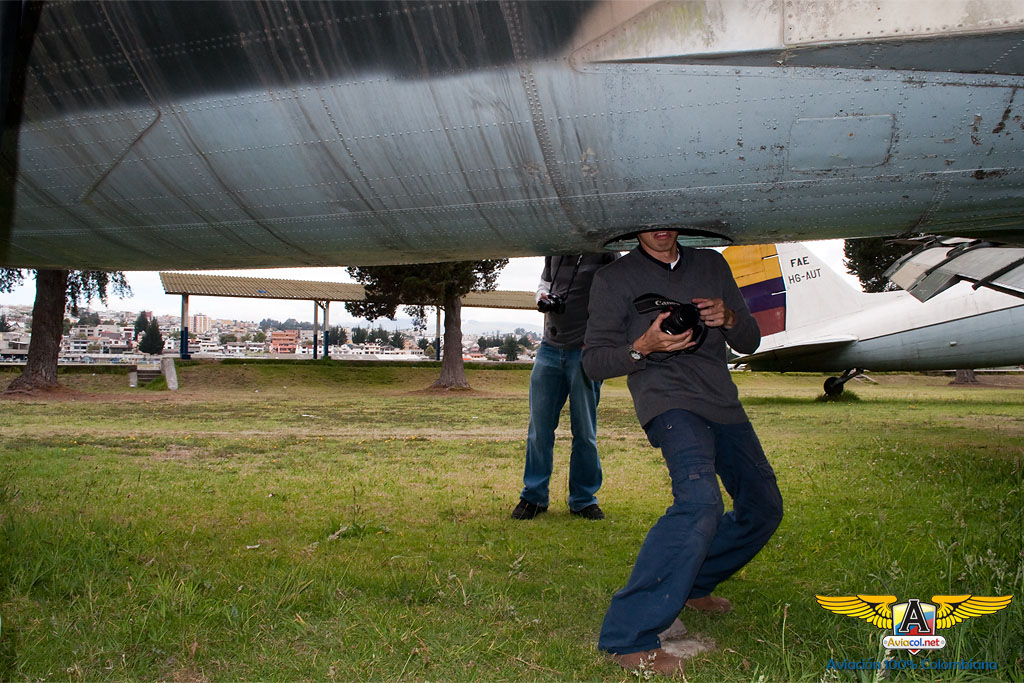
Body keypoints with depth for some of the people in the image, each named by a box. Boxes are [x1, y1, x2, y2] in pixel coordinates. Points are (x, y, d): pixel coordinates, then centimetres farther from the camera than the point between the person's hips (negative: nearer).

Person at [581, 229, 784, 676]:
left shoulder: (712, 264, 16)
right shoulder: (615, 279, 2)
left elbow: (749, 343, 17)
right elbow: (593, 361, -1)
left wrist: (729, 318, -6)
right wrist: (643, 347, -19)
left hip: (722, 403, 7)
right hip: (668, 399, -7)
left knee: (763, 509, 14)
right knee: (700, 501, -29)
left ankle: (691, 584, 32)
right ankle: (627, 639, -27)